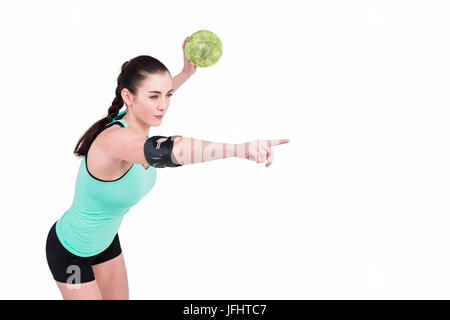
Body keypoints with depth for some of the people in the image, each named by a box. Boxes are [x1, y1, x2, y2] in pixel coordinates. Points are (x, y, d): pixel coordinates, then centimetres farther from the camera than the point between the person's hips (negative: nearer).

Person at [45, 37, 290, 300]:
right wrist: (243, 149, -74)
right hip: (69, 251, -8)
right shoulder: (116, 137, -39)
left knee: (119, 298, 21)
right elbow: (162, 151, -62)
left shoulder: (136, 121, -14)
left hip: (107, 239, 8)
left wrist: (187, 72, -2)